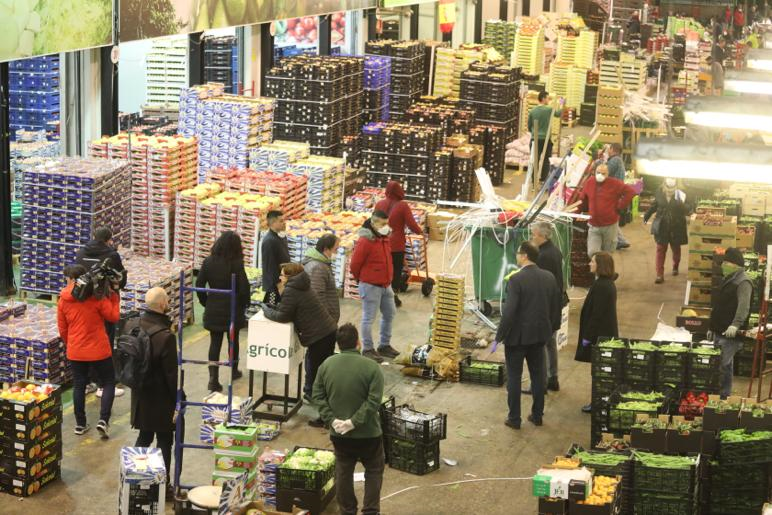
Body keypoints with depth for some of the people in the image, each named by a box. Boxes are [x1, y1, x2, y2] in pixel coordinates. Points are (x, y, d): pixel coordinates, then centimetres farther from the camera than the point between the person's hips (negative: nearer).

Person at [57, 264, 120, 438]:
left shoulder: (63, 300, -2)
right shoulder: (96, 296, -13)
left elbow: (62, 329, 6)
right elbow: (114, 316, -7)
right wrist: (114, 297, 2)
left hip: (75, 352, 3)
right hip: (98, 350, -3)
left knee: (79, 385, 16)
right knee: (108, 383, 10)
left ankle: (80, 424, 20)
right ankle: (103, 420, -4)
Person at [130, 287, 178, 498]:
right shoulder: (166, 336, -26)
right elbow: (171, 373, -20)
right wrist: (178, 399, -8)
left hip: (141, 394, 7)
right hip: (161, 398, -7)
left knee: (144, 436, 21)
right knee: (164, 441, 8)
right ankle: (163, 486, 18)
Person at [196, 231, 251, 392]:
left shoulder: (208, 261, -4)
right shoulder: (236, 264, -14)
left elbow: (199, 284, -2)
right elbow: (244, 288, -14)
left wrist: (205, 302, 12)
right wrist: (244, 304, 4)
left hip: (213, 310, 2)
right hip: (232, 309, -2)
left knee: (215, 343, 5)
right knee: (233, 340, 18)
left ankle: (213, 379, -4)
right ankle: (234, 371, 37)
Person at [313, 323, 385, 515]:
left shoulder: (326, 365, -4)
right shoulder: (372, 367, -17)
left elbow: (318, 396, -4)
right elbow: (373, 401, -22)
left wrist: (331, 419, -7)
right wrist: (354, 422, -18)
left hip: (338, 434, 3)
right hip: (367, 433, -3)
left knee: (343, 471, 18)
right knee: (374, 470, 16)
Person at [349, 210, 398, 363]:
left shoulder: (384, 239, 7)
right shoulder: (365, 241, -20)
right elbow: (355, 264, -15)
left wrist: (388, 279, 17)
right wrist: (361, 278, 0)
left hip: (386, 285, 9)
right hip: (371, 286, -9)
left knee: (389, 314, 17)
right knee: (369, 318, -1)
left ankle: (385, 345, 30)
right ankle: (367, 349, 8)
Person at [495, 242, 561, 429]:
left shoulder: (516, 279, -19)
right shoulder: (549, 278, 0)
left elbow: (509, 311, -21)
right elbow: (556, 306, 8)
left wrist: (499, 337, -13)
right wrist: (552, 328, 22)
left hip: (518, 336, -6)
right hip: (540, 334, 6)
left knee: (514, 377, 6)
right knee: (538, 375, 15)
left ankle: (514, 418, 11)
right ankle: (537, 415, 23)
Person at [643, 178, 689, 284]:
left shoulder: (680, 195, -14)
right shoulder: (659, 193, -8)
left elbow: (686, 211, -14)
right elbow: (654, 206, 9)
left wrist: (681, 204, -34)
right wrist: (646, 216, 18)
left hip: (676, 228, -1)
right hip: (662, 227, 1)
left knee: (676, 248, 18)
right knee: (660, 250, -2)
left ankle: (675, 267, 45)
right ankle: (660, 275, 0)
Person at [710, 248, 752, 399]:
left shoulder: (743, 283, -14)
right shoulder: (728, 280, 18)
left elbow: (743, 307, -28)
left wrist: (736, 324, -41)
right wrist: (713, 327, 28)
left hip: (731, 334, -10)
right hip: (720, 331, 10)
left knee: (724, 365, -9)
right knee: (717, 364, 14)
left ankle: (724, 395, -3)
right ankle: (717, 392, 22)